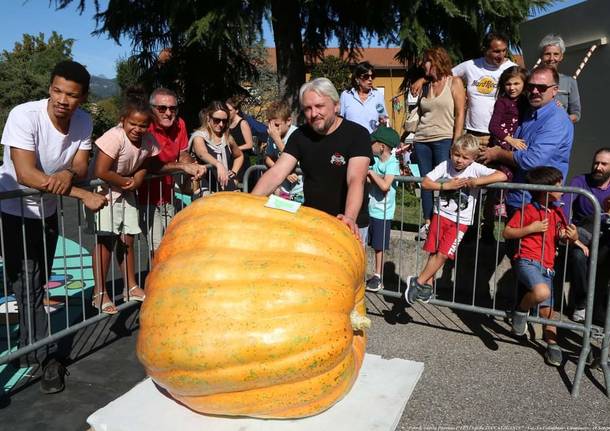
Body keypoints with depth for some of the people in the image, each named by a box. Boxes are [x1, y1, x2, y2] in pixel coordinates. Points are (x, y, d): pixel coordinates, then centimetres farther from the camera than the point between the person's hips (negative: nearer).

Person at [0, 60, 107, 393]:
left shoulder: (83, 121, -12)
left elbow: (81, 167, -9)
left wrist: (68, 174, -35)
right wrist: (84, 196, -38)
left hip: (47, 211, 5)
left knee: (38, 284, 18)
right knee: (27, 285, -6)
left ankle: (30, 348, 37)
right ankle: (49, 357, 7)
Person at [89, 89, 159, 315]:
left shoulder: (148, 141, -7)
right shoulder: (114, 137, -27)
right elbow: (101, 172, -29)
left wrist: (136, 181, -16)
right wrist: (126, 181, -16)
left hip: (126, 192, 7)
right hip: (104, 191, -6)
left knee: (127, 238, 12)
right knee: (106, 240, -5)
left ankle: (131, 287, 24)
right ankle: (99, 293, 6)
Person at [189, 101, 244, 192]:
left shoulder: (228, 138, 12)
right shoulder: (199, 137, -3)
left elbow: (239, 155, 30)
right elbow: (203, 154, -26)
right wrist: (218, 164, -44)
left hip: (230, 188, 4)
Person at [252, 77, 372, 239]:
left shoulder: (357, 134, -15)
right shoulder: (300, 135, -2)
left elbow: (356, 179, -28)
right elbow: (275, 173, -11)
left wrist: (349, 217, -46)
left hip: (346, 226, -3)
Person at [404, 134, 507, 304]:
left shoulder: (476, 169, -11)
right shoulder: (445, 165, -5)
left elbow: (502, 176, -20)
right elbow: (425, 183, -8)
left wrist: (476, 181, -26)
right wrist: (447, 185, -19)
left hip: (460, 220, -2)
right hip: (441, 214, 2)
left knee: (443, 254, -6)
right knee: (434, 252, 3)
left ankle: (418, 282, 6)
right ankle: (428, 284, 17)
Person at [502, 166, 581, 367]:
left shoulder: (558, 212, 14)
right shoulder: (528, 210, -6)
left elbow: (564, 236, 24)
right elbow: (506, 233, -5)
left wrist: (573, 236, 0)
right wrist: (531, 228, -15)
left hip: (547, 267, 7)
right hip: (527, 260, -6)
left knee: (547, 308, 10)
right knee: (542, 292, -33)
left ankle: (552, 344, 28)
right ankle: (521, 311, -5)